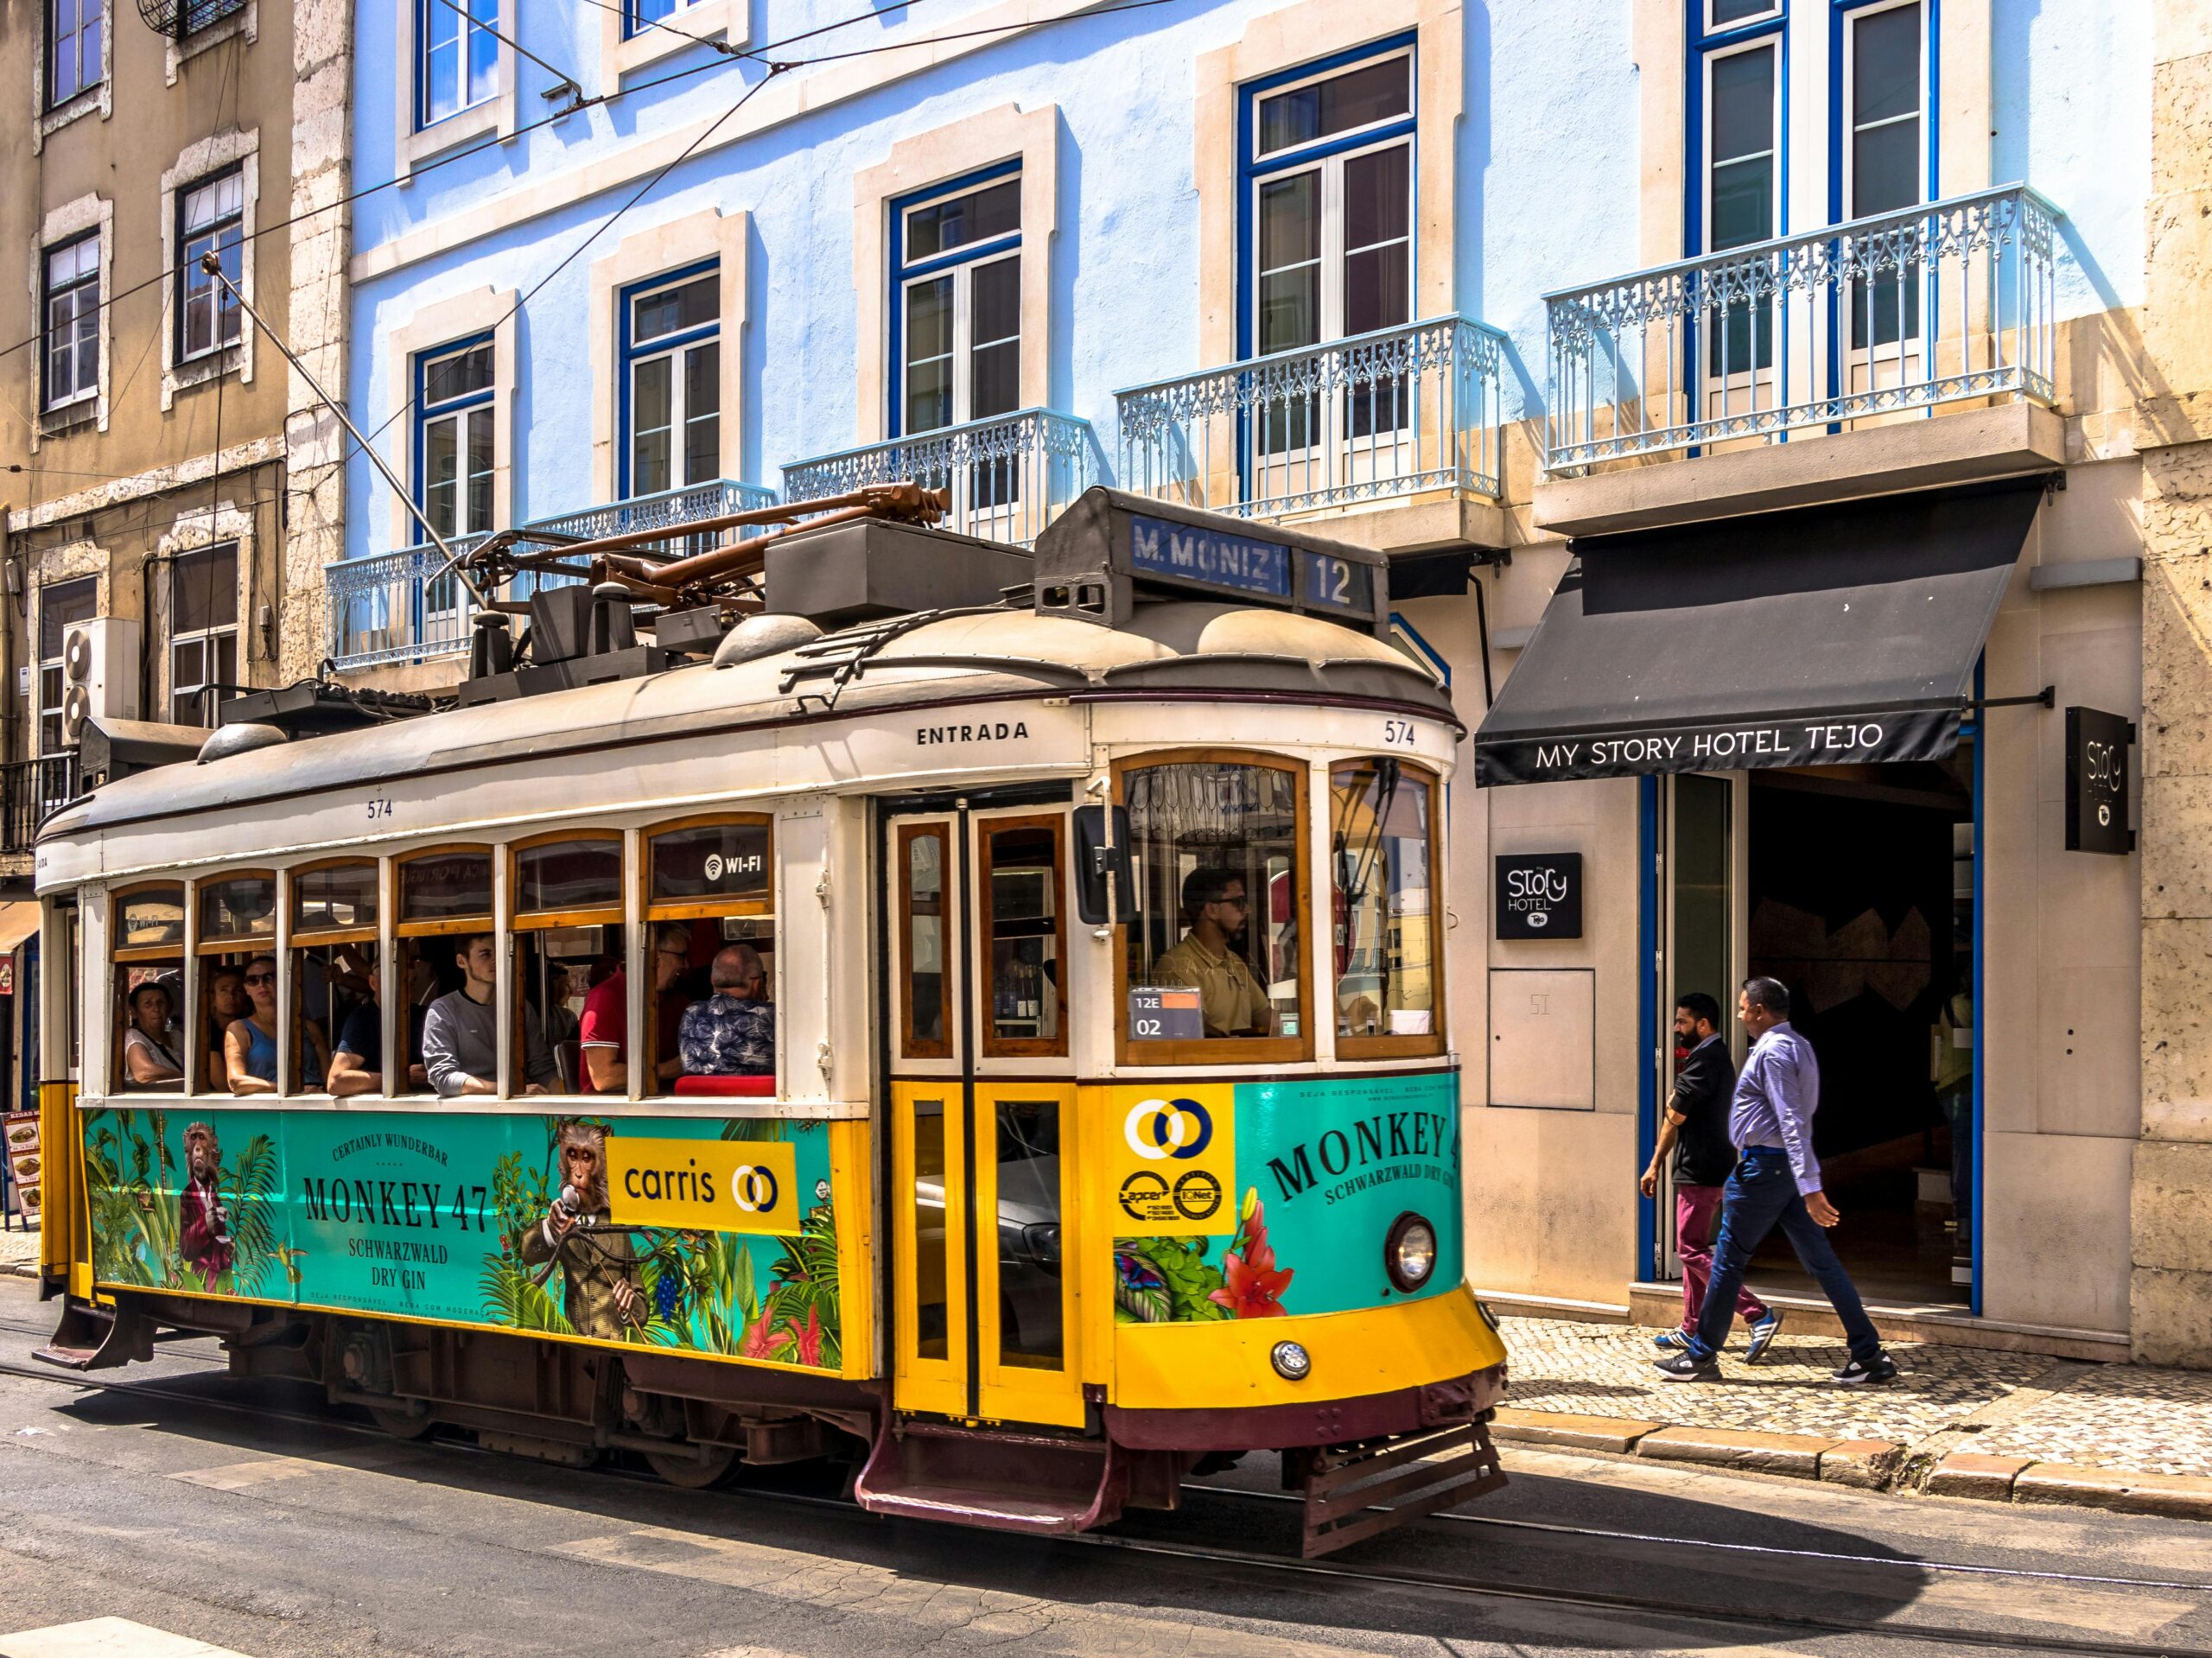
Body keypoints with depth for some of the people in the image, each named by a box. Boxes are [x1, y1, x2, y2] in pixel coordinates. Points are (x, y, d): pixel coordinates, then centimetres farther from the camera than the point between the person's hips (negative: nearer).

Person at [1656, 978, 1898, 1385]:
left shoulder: (1772, 1051, -17)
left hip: (1764, 1166, -9)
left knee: (1729, 1261, 1)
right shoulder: (1798, 1046, 14)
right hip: (1788, 1168, 9)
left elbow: (1792, 1122, -24)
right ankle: (1869, 1354, 5)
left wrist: (1810, 1189, -29)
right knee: (1820, 1260, 7)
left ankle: (1701, 1357, 10)